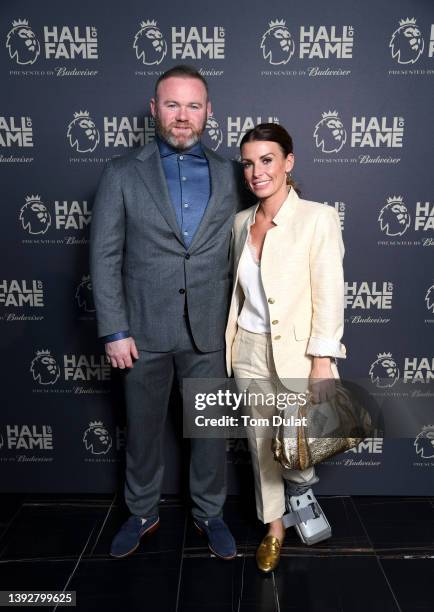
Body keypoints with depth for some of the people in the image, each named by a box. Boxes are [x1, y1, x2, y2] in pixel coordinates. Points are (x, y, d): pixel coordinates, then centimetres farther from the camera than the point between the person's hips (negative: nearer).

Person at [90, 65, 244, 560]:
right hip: (143, 329, 0)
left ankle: (208, 512, 37)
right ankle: (142, 512, 39)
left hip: (208, 331, 1)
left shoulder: (228, 175, 5)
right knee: (142, 427, 15)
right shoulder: (123, 174, 0)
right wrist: (114, 331, -8)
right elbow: (105, 258, -3)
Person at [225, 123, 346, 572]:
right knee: (261, 441, 15)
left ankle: (300, 485, 40)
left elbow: (329, 295, -13)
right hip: (249, 350, 5)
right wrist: (232, 343, 14)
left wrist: (322, 361, -15)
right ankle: (274, 526, 37)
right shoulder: (242, 221, 6)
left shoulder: (318, 218, -11)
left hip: (296, 351, -5)